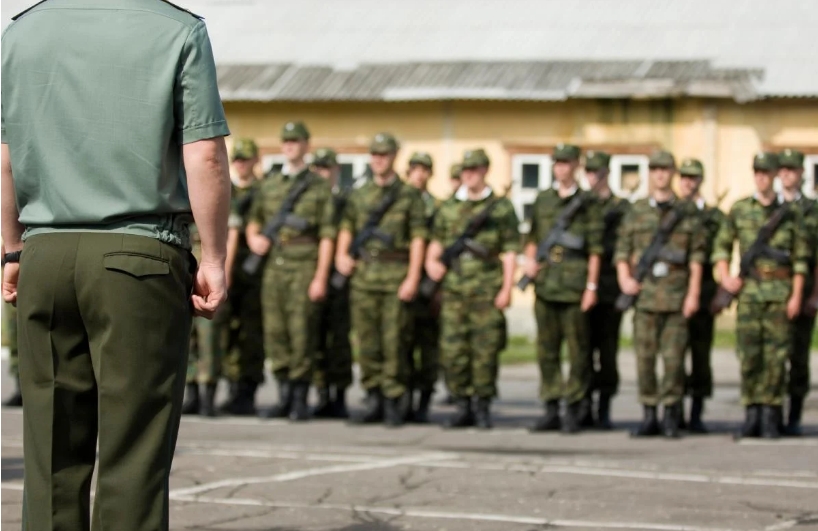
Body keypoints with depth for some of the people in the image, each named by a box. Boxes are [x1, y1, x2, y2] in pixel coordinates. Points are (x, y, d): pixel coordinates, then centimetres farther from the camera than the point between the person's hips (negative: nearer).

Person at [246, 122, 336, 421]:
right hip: (274, 265, 4)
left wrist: (321, 277, -9)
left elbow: (327, 236, -2)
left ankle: (301, 400, 0)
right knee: (275, 332, 2)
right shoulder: (268, 186, 16)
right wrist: (253, 238, 0)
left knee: (303, 334, -6)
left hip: (305, 266, -4)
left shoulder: (320, 188, 3)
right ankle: (284, 396, 11)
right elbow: (254, 222, 24)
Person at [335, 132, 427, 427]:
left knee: (393, 342, -6)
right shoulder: (359, 194, 14)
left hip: (396, 275, -4)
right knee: (367, 342, 4)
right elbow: (346, 228, 20)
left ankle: (394, 405, 0)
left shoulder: (409, 195, 2)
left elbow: (418, 239, -3)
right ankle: (374, 401, 12)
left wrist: (412, 278, -11)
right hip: (363, 274, 4)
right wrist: (341, 254, 1)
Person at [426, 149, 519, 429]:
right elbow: (436, 243, 21)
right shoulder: (448, 208, 14)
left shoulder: (501, 208, 5)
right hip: (453, 289, 3)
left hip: (487, 290, -3)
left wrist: (506, 289, -6)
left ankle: (482, 407, 6)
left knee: (485, 351, -2)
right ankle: (463, 406, 9)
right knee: (453, 350, -1)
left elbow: (509, 253, 2)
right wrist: (431, 261, 0)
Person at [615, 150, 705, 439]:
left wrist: (693, 294, -4)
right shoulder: (637, 211, 11)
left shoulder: (688, 212, 6)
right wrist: (625, 278, -6)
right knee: (644, 355, 0)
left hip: (676, 293, -2)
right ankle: (649, 417, 7)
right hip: (644, 293, 2)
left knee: (673, 356, -4)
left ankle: (671, 416, 4)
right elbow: (622, 249, 11)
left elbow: (696, 256, 3)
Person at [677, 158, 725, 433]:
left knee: (700, 355, 0)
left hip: (703, 293, -1)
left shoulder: (714, 217, 5)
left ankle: (697, 415, 4)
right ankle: (676, 413, 8)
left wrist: (722, 293, -7)